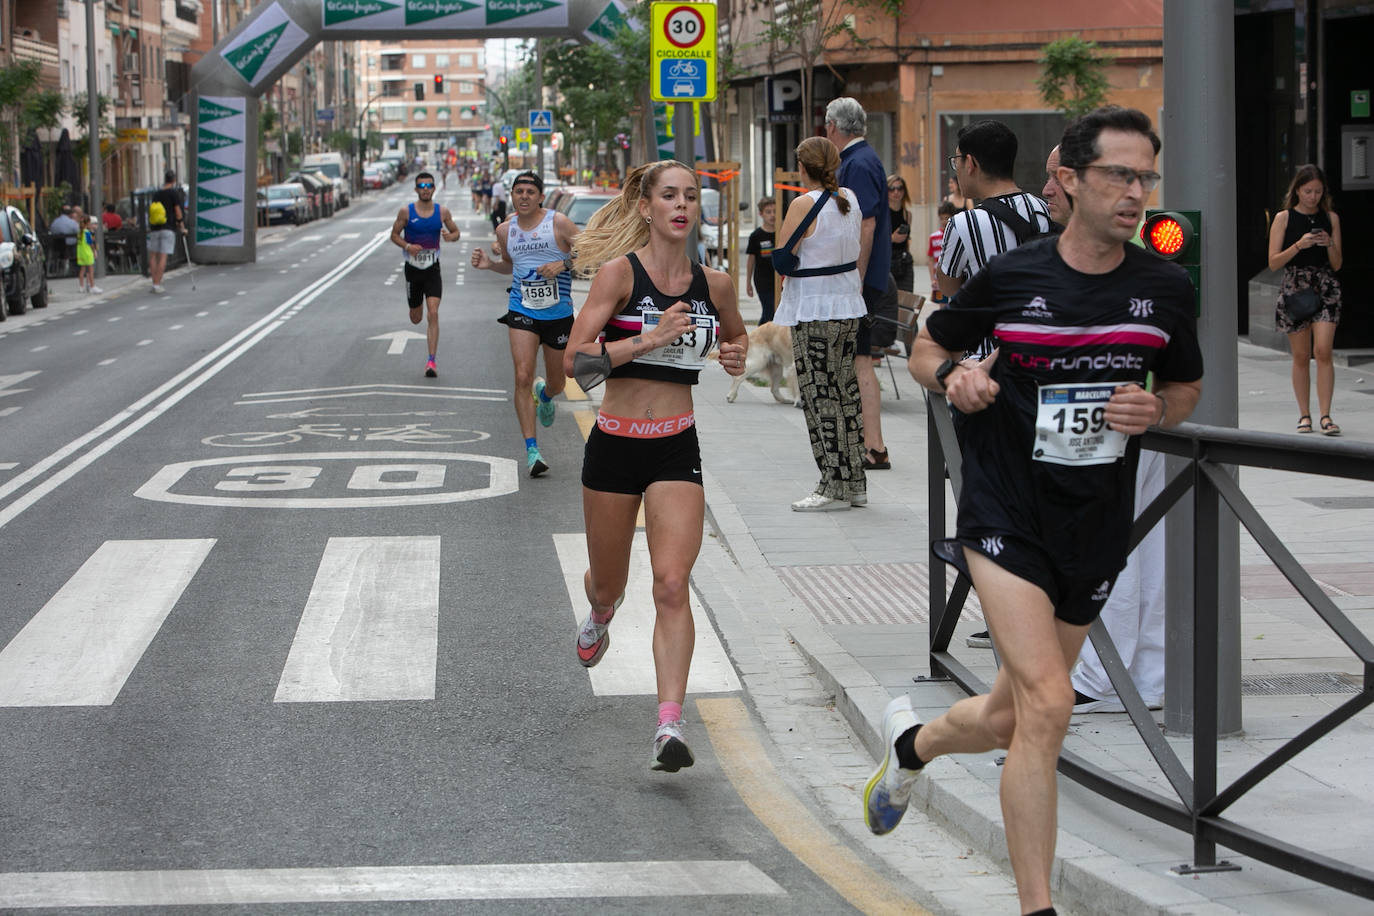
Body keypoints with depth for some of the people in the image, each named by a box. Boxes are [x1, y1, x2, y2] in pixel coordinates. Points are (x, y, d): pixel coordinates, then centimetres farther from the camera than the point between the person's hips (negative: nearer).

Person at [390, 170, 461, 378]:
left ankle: (431, 361, -13)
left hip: (433, 269, -1)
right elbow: (394, 234, 2)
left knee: (433, 314, -14)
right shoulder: (406, 212, -5)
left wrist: (450, 236, -15)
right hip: (413, 268, 1)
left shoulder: (442, 212, -2)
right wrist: (407, 246, -18)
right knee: (416, 318, 9)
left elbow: (456, 232, 9)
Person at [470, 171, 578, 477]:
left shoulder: (559, 222, -8)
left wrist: (563, 263, -21)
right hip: (522, 312, 1)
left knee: (557, 384, 13)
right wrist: (489, 264, 4)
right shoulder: (505, 230, 5)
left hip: (558, 314, -1)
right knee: (522, 377, -16)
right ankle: (531, 449, -11)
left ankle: (545, 394, 53)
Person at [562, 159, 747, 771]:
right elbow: (575, 359, -17)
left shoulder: (713, 284, 4)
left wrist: (736, 354, 3)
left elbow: (736, 334, 26)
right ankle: (601, 616, 55)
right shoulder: (619, 272, -8)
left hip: (677, 449, 1)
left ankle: (670, 725, -18)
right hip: (615, 444, -1)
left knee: (672, 585, -15)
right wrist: (652, 338, -24)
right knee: (608, 582, 17)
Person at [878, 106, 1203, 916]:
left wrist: (1157, 411, -7)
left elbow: (1188, 385, 16)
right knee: (1047, 704, -21)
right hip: (1007, 515, -4)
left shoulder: (1166, 289, -1)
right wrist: (954, 378, -14)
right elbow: (930, 345, 9)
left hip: (1097, 530, 4)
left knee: (1010, 720, 15)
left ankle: (912, 742, 49)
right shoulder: (1011, 276, -7)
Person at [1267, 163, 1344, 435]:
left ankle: (1325, 415, -12)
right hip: (1294, 288, 0)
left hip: (1325, 288, 0)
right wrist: (1299, 245, -16)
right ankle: (1304, 415, 13)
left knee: (1323, 351, -13)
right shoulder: (1284, 218, 1)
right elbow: (1273, 262, -3)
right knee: (1301, 356, 4)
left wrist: (1329, 245, -10)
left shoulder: (1330, 218, 7)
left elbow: (1337, 265, 9)